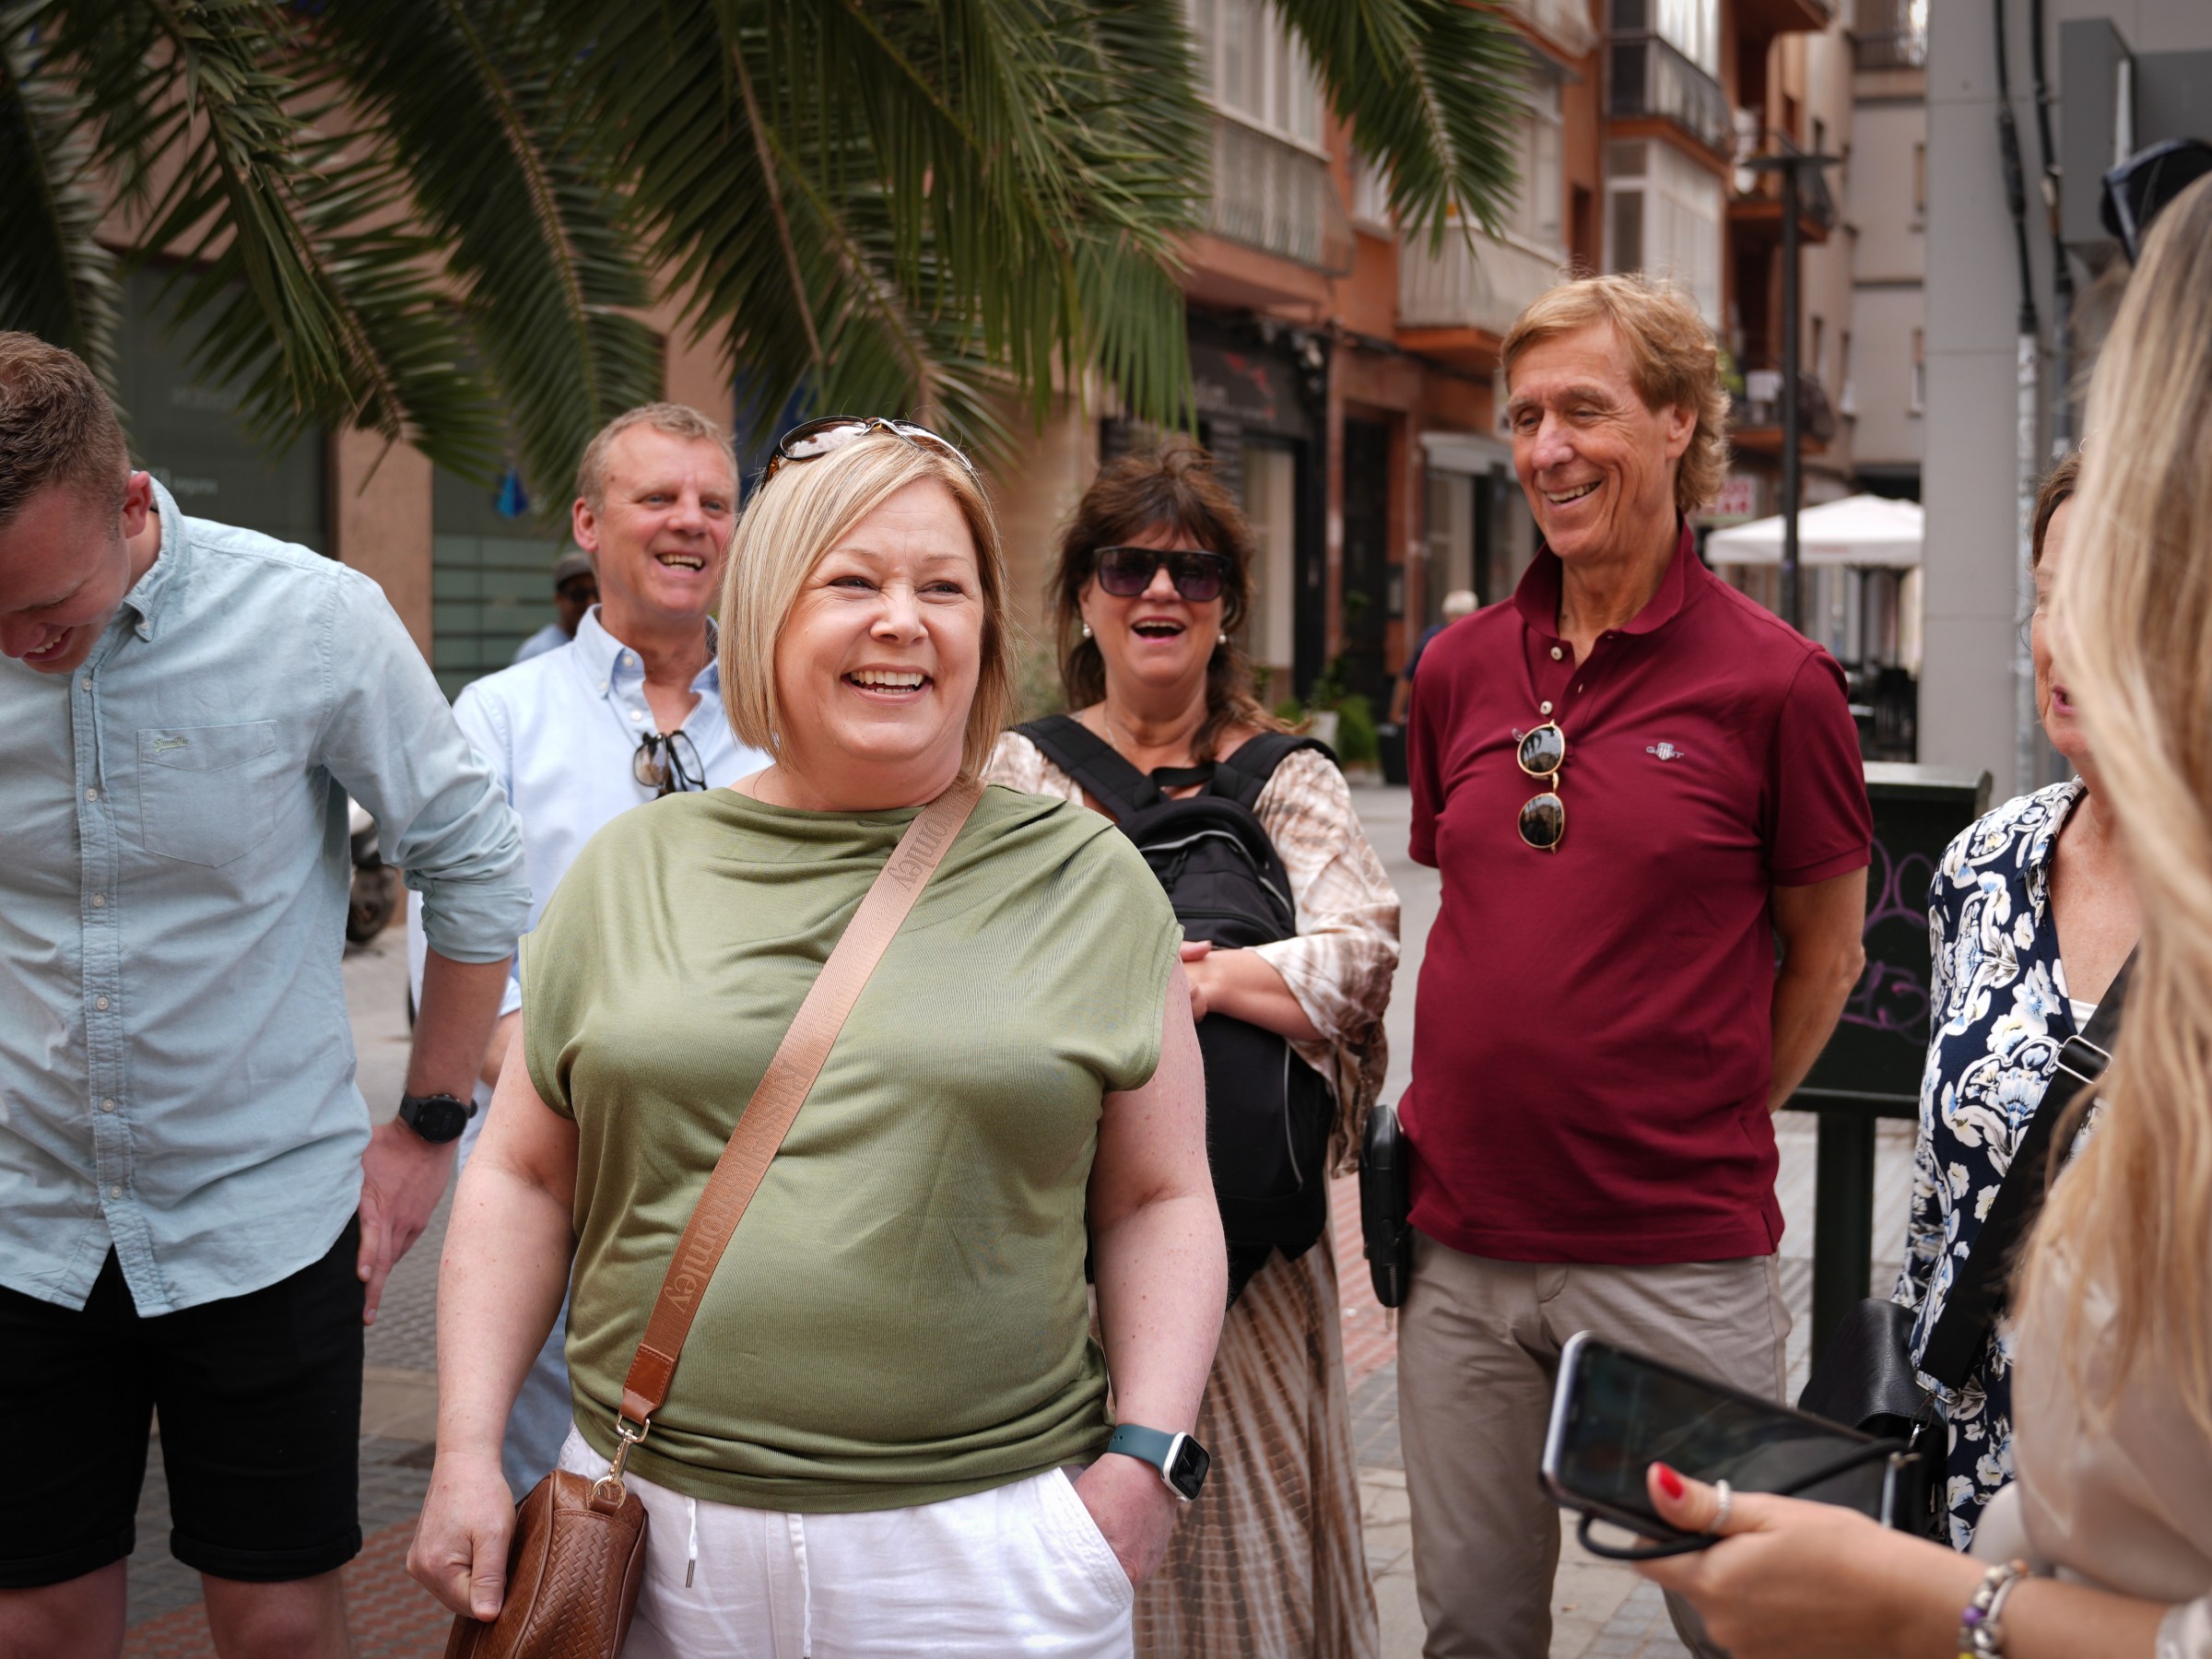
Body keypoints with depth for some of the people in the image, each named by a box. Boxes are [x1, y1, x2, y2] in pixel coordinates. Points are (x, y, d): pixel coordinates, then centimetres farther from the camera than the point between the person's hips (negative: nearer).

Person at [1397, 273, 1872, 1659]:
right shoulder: (1460, 669, 6)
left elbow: (1825, 950, 3)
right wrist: (1472, 1105, 10)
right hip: (1461, 1241, 4)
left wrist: (1707, 1127, 5)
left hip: (1678, 1257, -4)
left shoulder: (1773, 677, -7)